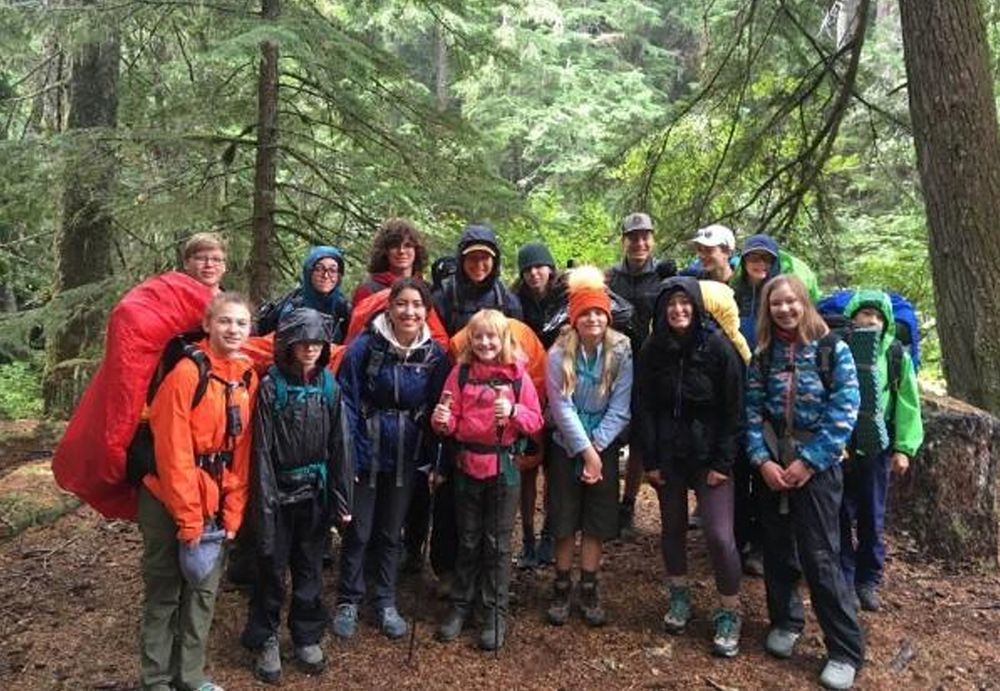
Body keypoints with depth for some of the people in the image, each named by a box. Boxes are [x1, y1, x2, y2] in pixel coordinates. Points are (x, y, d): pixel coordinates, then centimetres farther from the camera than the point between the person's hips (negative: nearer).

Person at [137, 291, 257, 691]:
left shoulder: (249, 377, 1)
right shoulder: (187, 373, -17)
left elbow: (242, 452, 3)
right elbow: (173, 452, -19)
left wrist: (232, 512, 0)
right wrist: (188, 518, -17)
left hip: (216, 504, 6)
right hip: (168, 501, -5)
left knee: (204, 590, 13)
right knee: (164, 592, 8)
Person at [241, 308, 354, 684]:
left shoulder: (329, 386, 1)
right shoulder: (271, 386, -9)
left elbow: (340, 444, 0)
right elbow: (263, 449, -11)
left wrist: (342, 499, -2)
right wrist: (265, 500, -15)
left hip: (316, 492, 3)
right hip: (280, 492, -3)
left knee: (310, 568, 14)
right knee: (272, 568, 9)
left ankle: (307, 636, 31)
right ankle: (265, 641, 27)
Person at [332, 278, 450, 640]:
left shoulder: (436, 355, -4)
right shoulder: (365, 346, -12)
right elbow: (347, 403, -11)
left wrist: (433, 459, -3)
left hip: (406, 457, 3)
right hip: (365, 453, -2)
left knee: (391, 533, 16)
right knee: (358, 532, 8)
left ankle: (386, 603, 32)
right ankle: (347, 602, 27)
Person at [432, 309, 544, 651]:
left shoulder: (517, 375, -4)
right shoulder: (460, 373, 0)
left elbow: (535, 420, -4)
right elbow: (451, 422, 1)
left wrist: (513, 411, -23)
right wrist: (442, 420, -21)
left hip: (504, 465, -1)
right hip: (467, 464, 2)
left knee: (498, 543, 6)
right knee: (468, 540, 14)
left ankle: (496, 612, 18)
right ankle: (461, 604, 28)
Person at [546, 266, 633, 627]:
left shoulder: (622, 351, -10)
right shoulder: (560, 353, -12)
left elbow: (620, 407, -11)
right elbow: (562, 407, -14)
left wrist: (596, 447, -16)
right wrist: (585, 450, -17)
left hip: (604, 446, 1)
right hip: (566, 446, -1)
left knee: (598, 521, 6)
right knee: (564, 520, 6)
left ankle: (589, 590, 20)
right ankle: (561, 588, 21)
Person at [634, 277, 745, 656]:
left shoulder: (718, 347, -10)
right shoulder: (652, 350, -1)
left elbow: (734, 409, -8)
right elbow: (643, 408, 2)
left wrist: (723, 462, -11)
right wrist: (650, 460, -2)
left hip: (709, 454, -3)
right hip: (668, 454, 3)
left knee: (719, 535, -7)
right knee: (672, 527, 13)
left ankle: (729, 614, 13)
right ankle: (679, 598, 34)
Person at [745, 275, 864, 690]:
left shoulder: (833, 350, -5)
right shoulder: (763, 355, 5)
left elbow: (844, 411, -11)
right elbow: (752, 410, 1)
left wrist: (809, 461, -15)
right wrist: (762, 459, -12)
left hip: (817, 465, -3)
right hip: (771, 464, 4)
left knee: (820, 557, -4)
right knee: (778, 548, 12)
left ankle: (846, 650, 9)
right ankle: (785, 621, 31)